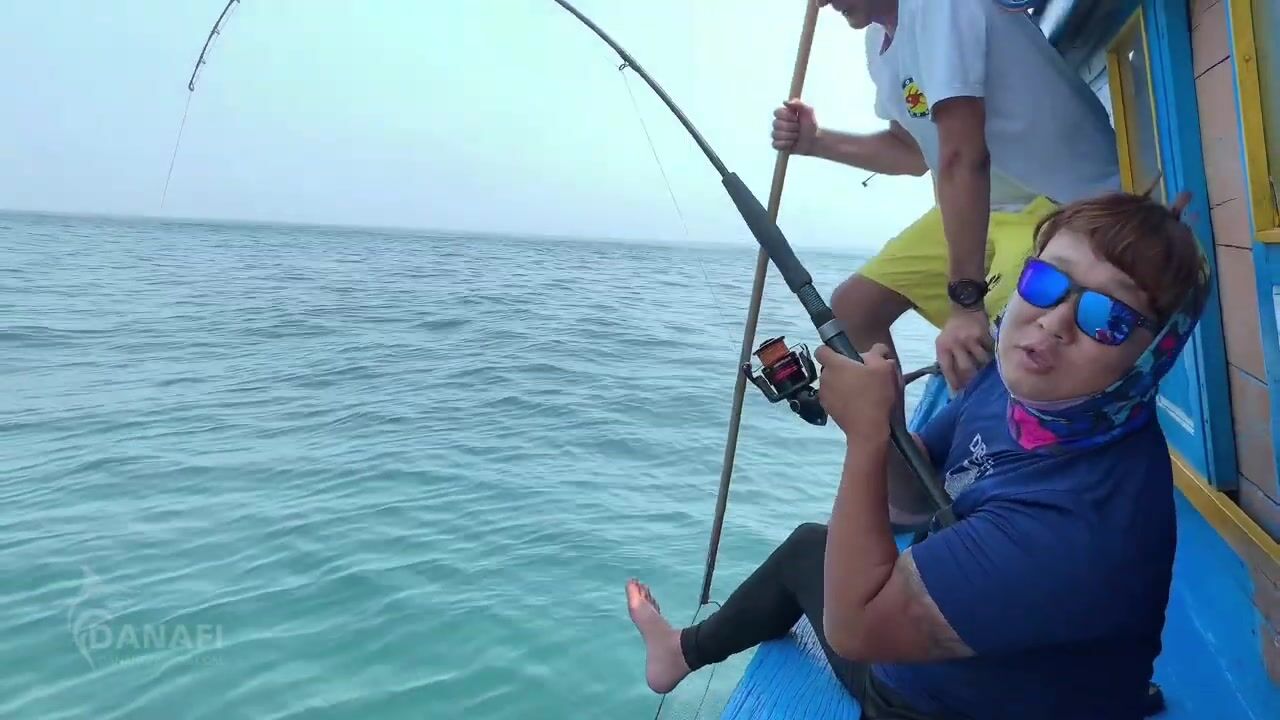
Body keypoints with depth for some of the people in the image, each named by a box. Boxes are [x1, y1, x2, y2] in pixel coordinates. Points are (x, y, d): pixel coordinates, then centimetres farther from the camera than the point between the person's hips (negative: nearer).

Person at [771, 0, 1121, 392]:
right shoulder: (881, 36, 6)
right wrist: (817, 141, 4)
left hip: (1070, 204, -9)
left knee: (972, 356, -27)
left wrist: (967, 301, -35)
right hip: (990, 204, 9)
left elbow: (962, 159, -31)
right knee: (852, 309, 7)